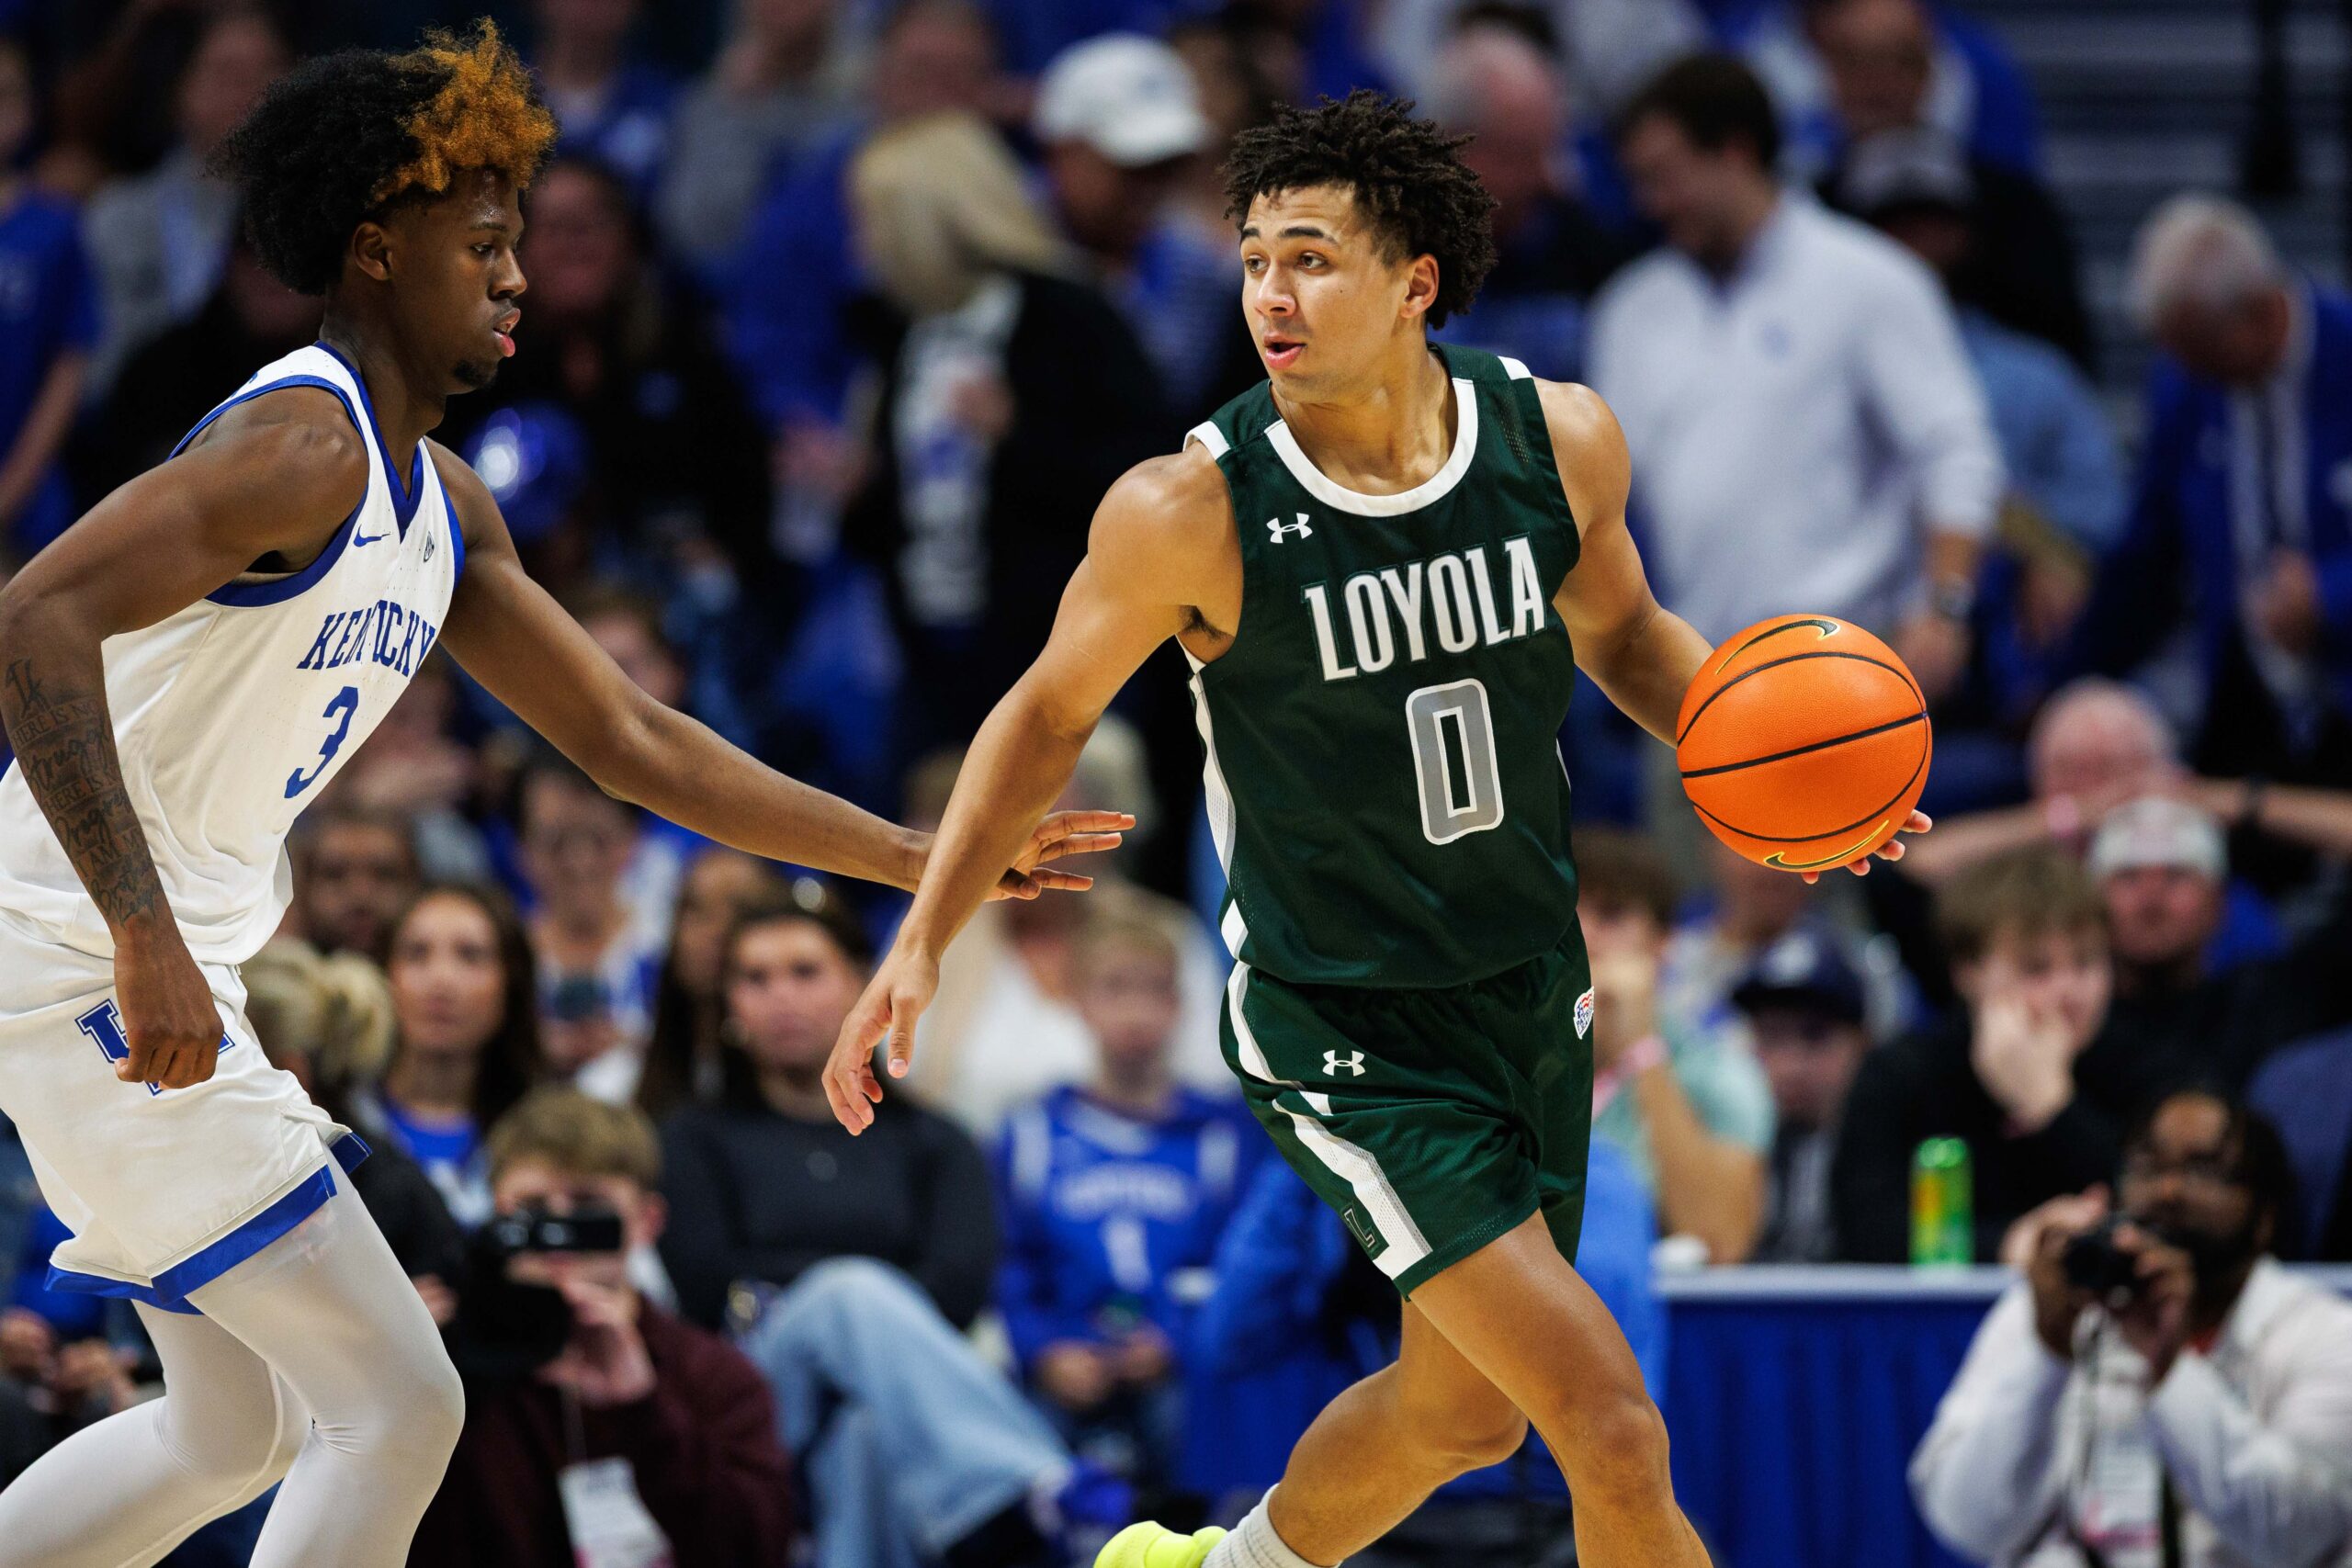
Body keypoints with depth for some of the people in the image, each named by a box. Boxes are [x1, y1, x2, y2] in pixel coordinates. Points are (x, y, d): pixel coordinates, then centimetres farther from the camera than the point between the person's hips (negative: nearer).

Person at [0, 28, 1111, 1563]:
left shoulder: (440, 508, 13)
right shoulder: (305, 444, -18)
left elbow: (630, 738, 20)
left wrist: (921, 860, 17)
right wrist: (147, 940, -34)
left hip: (166, 970, 10)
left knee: (237, 1427, 19)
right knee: (397, 1404, -10)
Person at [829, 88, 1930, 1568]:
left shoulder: (1560, 441, -9)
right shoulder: (1193, 512, -19)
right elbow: (1053, 711, -3)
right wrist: (920, 944, -6)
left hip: (1531, 993, 5)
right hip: (1341, 1034, -5)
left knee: (1462, 1410, 21)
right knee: (1614, 1427, -15)